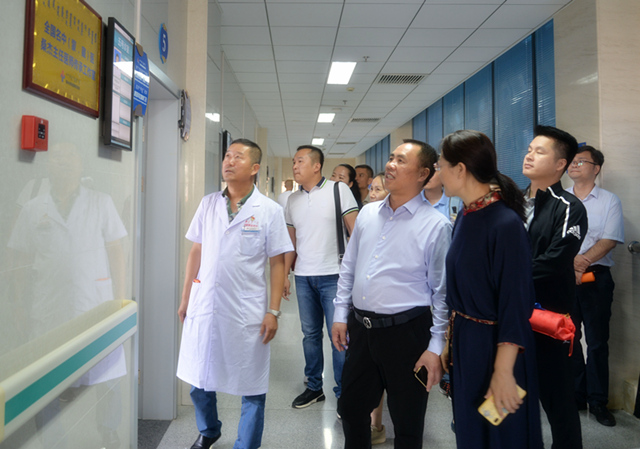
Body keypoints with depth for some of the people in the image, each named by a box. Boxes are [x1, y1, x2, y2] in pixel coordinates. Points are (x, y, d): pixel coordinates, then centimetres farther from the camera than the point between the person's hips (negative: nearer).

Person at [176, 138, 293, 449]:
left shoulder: (270, 211, -5)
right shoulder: (208, 204, 5)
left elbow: (277, 263, -5)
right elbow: (196, 253, 10)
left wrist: (273, 311, -9)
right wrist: (185, 299, 11)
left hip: (247, 312, -4)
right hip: (203, 307, 4)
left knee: (252, 388, 7)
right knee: (198, 379, 19)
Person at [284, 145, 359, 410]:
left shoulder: (338, 190, -4)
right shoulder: (292, 200, 11)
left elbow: (355, 231, -6)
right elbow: (291, 241, 15)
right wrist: (284, 274, 9)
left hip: (333, 276, -5)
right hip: (303, 277, 5)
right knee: (310, 334, 14)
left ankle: (344, 393, 15)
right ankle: (314, 387, 29)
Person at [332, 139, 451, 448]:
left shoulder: (436, 225, -11)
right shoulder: (367, 213, 5)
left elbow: (442, 290, -9)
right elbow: (348, 267, 11)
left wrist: (436, 347, -9)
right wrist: (341, 314, 10)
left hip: (405, 331, -5)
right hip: (360, 327, 5)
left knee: (407, 424, 14)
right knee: (352, 409, 22)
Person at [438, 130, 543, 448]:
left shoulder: (506, 223, -22)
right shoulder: (465, 217, 2)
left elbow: (516, 303, -22)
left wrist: (503, 372, -21)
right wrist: (451, 338, 13)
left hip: (495, 346, -7)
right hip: (464, 341, 7)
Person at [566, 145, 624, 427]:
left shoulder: (609, 201, 3)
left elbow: (609, 241, -7)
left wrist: (580, 262, -19)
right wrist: (569, 265, -15)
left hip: (596, 277, -2)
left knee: (597, 341, 3)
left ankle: (597, 401, 16)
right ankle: (574, 396, 21)